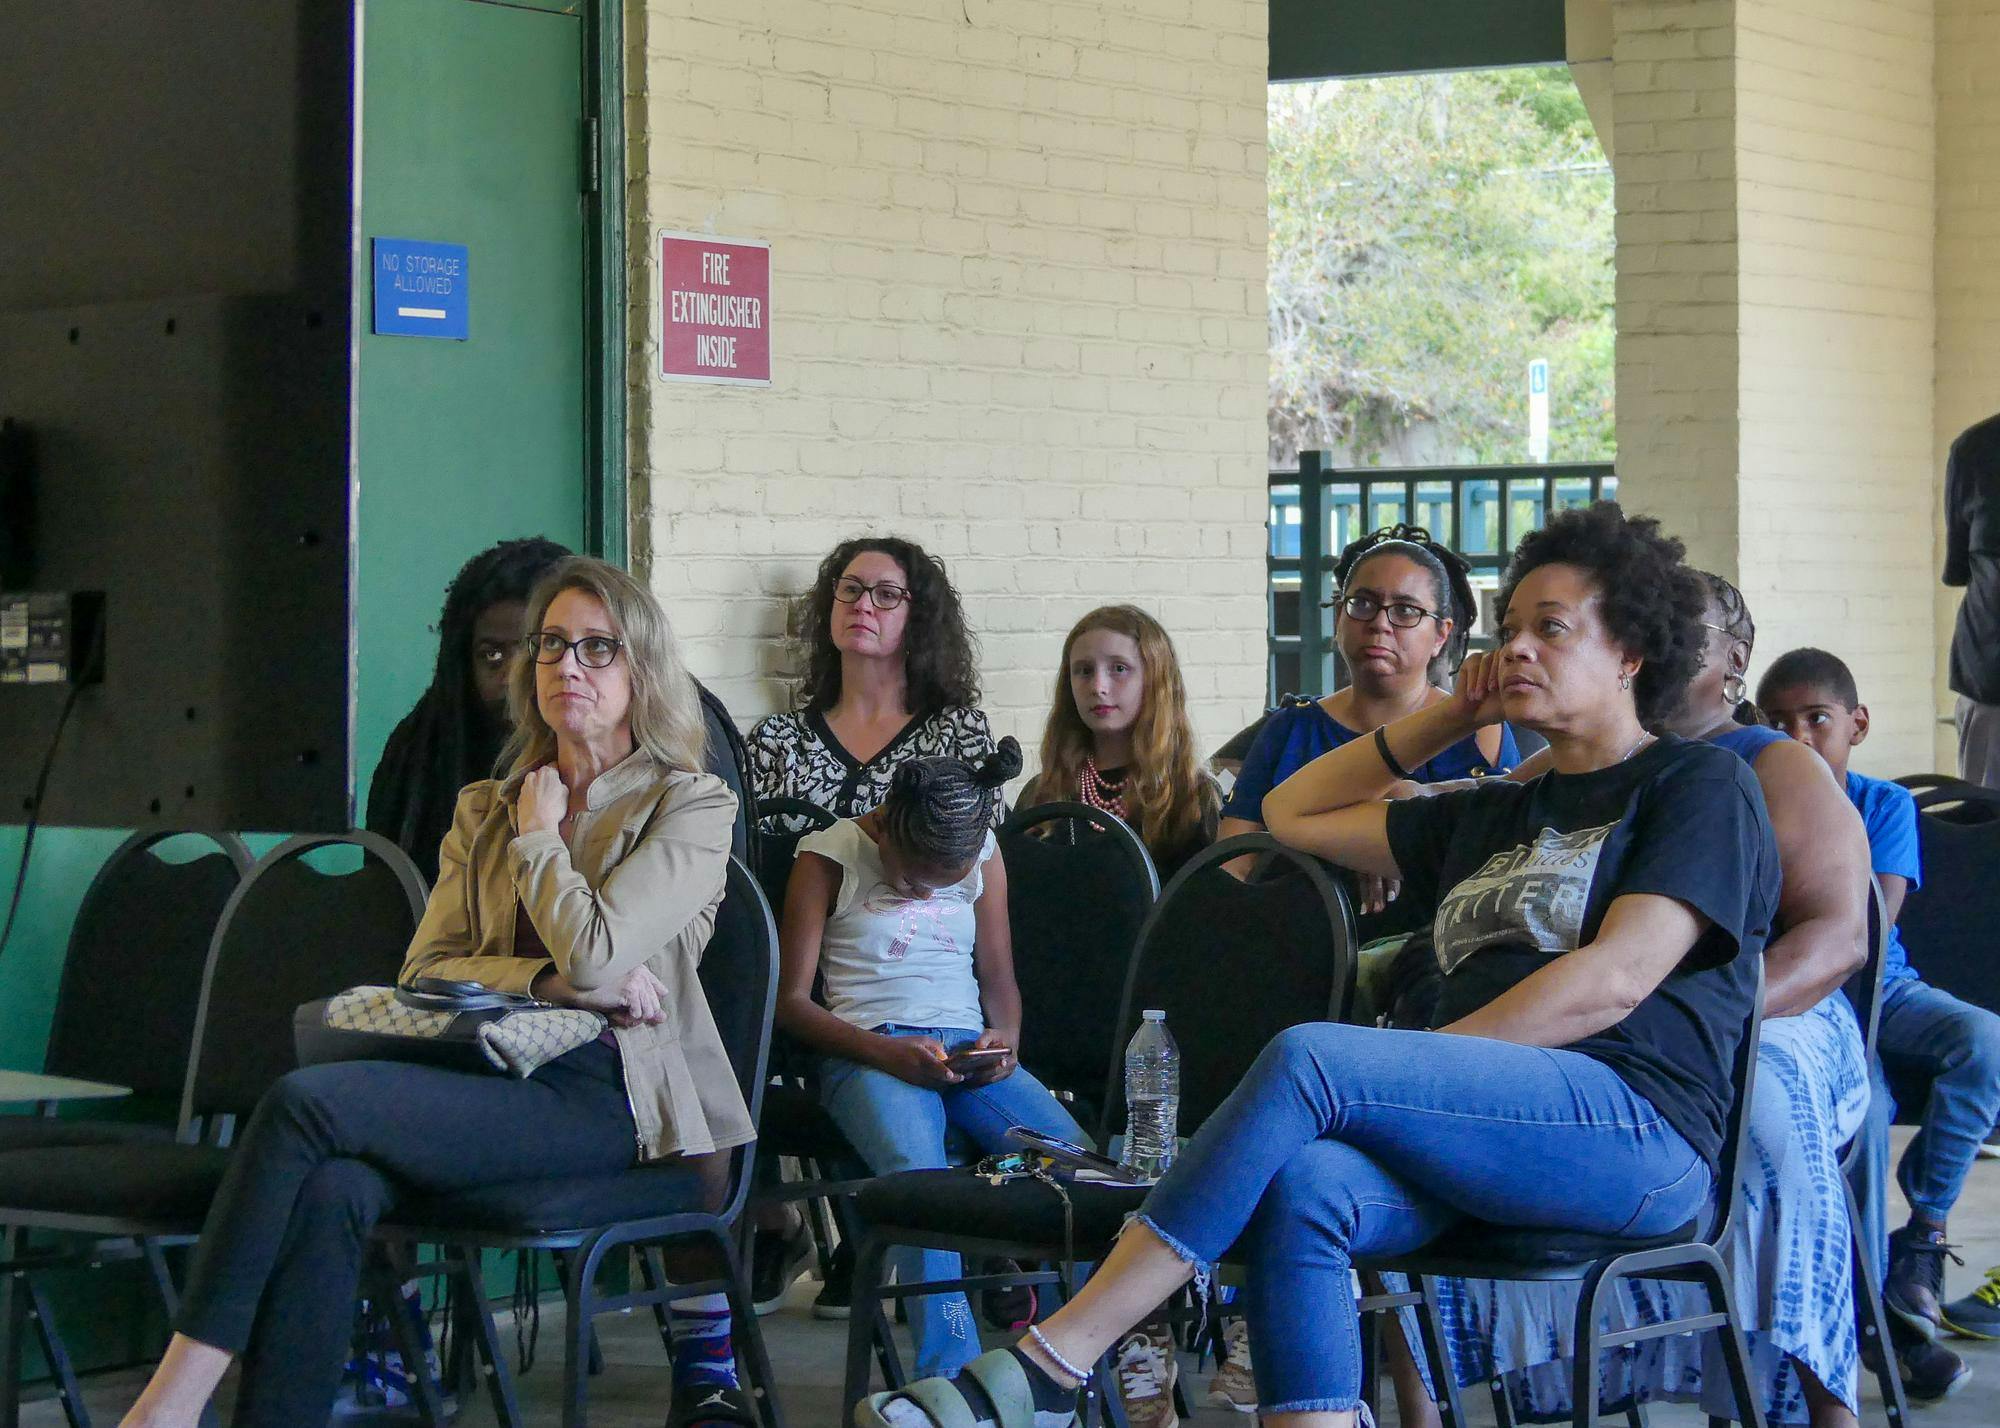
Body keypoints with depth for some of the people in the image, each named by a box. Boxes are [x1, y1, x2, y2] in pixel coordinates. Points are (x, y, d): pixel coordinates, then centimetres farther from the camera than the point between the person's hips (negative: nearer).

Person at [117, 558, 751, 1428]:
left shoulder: (692, 807, 6)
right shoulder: (483, 812, 25)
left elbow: (593, 955, -10)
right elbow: (424, 969, 13)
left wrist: (538, 834, 6)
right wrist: (550, 983, -4)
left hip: (610, 1094, -5)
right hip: (493, 1076, 5)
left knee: (306, 1101, -26)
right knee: (328, 1191, -31)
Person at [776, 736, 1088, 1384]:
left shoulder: (983, 856, 15)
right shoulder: (831, 857, 3)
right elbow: (791, 1000, 0)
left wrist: (1004, 1037, -4)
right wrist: (887, 1052, -15)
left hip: (967, 1047, 4)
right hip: (869, 1053, -4)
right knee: (917, 1167, -38)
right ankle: (950, 1376, -42)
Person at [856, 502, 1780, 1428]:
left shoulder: (1701, 786, 9)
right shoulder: (1496, 814, 31)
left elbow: (1614, 981, -7)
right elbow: (1292, 813, 37)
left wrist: (1417, 1063, -11)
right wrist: (1453, 718, 29)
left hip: (1630, 1127, -6)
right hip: (1481, 1140, 6)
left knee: (1309, 1058, -28)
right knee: (1299, 1188, -30)